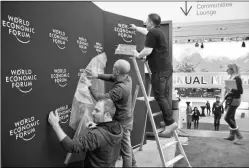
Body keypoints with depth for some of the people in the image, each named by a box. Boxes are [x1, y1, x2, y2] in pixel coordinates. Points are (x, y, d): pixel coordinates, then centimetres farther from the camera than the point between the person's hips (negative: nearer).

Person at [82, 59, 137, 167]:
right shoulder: (127, 78, -6)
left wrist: (89, 86, -18)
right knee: (127, 147, 27)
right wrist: (98, 75, -4)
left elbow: (101, 98, -29)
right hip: (126, 119, 9)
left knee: (125, 149, 8)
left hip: (122, 122, -9)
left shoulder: (120, 89, -32)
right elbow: (111, 77, 8)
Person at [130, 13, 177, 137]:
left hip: (160, 69, -10)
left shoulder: (152, 33, -10)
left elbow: (148, 50, -18)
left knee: (159, 96, -9)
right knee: (164, 95, 11)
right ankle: (169, 122, 14)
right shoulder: (157, 31, 20)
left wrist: (138, 55, 0)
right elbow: (146, 32, 40)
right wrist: (136, 28, 53)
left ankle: (170, 122, -9)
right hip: (166, 68, 10)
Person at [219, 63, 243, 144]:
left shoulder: (237, 78, -14)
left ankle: (238, 135, -1)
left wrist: (230, 89, -26)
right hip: (229, 100, 9)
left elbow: (240, 91, -18)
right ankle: (232, 135, 20)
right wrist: (223, 100, 18)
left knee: (227, 118, -10)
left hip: (234, 100, -9)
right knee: (231, 118, 12)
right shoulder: (231, 78, 12)